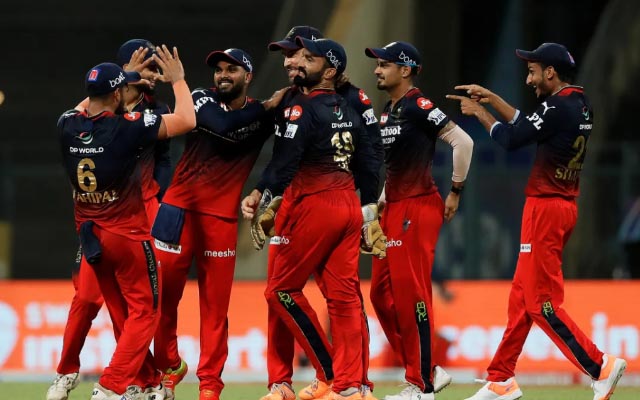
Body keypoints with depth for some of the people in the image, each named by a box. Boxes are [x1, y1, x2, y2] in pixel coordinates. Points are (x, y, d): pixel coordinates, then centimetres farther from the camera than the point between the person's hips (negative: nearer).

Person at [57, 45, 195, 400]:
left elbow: (88, 107, 23)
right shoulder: (126, 127, -20)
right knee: (143, 310, 3)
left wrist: (116, 81, 29)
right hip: (127, 235, -6)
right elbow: (186, 120, -16)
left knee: (121, 313, 17)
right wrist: (178, 80, -2)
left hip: (90, 234, 6)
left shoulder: (67, 125, -3)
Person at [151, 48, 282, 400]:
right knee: (162, 293, 0)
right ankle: (169, 367, 18)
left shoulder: (262, 115, 6)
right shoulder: (202, 99, 1)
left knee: (215, 305, 0)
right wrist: (266, 107, -13)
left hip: (222, 217, 0)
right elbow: (223, 125, -18)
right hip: (179, 208, 0)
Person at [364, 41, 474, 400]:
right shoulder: (389, 110, 15)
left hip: (418, 207, -10)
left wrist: (456, 191, -13)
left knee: (411, 294, -8)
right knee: (382, 294, 10)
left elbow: (463, 142, -19)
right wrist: (381, 201, 18)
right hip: (394, 208, 10)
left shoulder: (419, 107, -13)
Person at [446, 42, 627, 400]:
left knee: (542, 302, -8)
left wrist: (480, 113, 0)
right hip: (566, 206, 10)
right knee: (522, 296, 14)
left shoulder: (559, 107, -17)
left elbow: (512, 139, -15)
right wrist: (493, 99, 23)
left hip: (546, 207, -10)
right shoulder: (581, 106, 11)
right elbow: (528, 126, 23)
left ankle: (600, 365, -12)